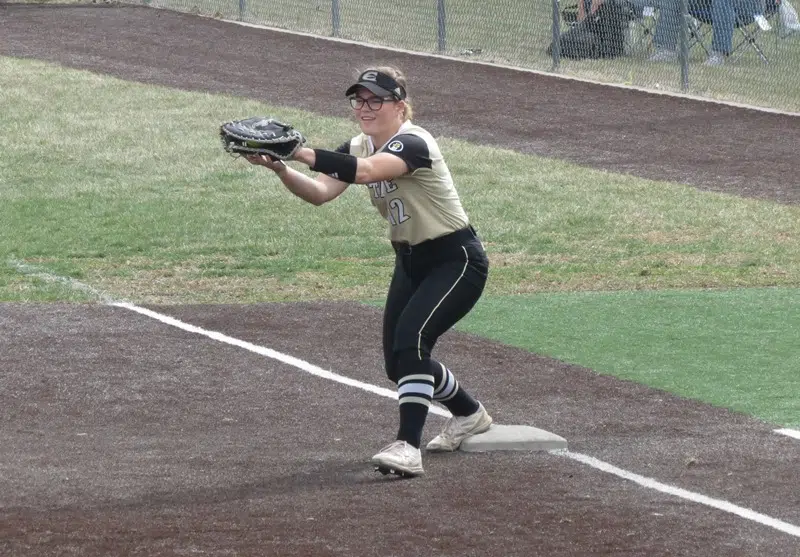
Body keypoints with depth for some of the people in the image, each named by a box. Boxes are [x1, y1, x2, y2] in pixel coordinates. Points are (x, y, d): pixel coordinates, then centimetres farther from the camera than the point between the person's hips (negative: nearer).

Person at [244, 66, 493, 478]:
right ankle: (469, 414, 38)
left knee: (410, 340, -27)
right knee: (398, 363, 11)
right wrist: (280, 169, -36)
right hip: (410, 262, 9)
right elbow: (321, 192, -17)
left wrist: (300, 152, -54)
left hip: (457, 261, -9)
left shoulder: (412, 144, -24)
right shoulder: (358, 148, 0)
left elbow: (365, 171, -45)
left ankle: (408, 447, -32)